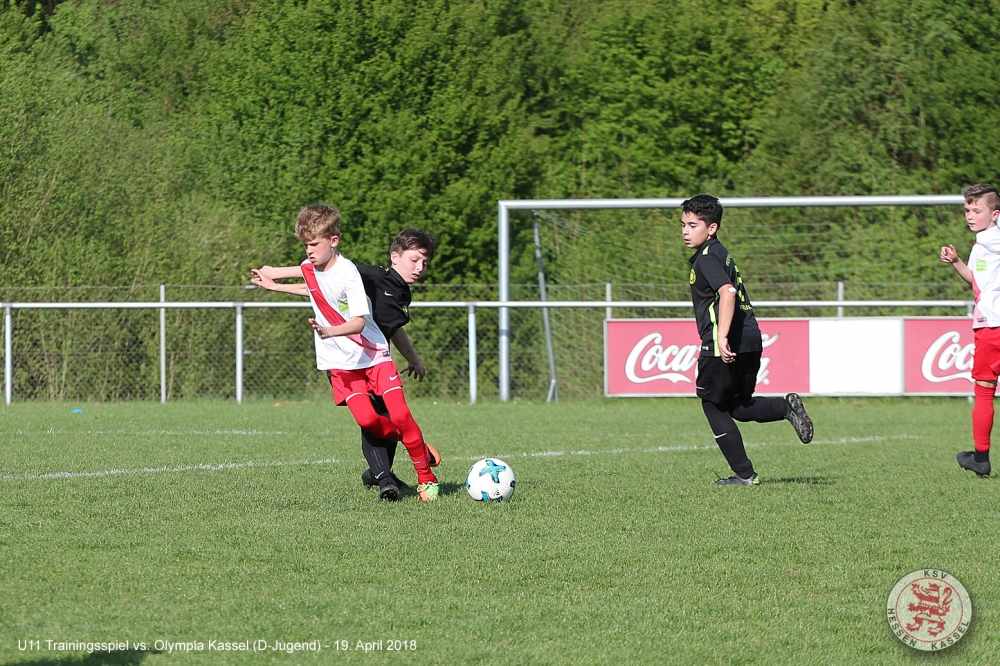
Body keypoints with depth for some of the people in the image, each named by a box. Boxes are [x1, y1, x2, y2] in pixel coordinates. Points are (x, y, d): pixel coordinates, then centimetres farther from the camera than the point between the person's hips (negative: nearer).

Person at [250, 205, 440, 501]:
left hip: (373, 353, -5)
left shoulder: (347, 272, -20)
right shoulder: (309, 267, 1)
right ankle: (412, 442, 11)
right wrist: (274, 285, 28)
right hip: (340, 362, 5)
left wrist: (329, 332, -45)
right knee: (366, 418, -16)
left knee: (399, 415, -13)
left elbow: (359, 322, -28)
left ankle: (426, 478, 4)